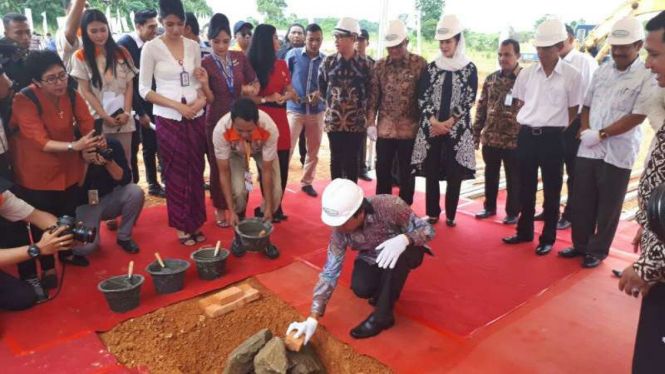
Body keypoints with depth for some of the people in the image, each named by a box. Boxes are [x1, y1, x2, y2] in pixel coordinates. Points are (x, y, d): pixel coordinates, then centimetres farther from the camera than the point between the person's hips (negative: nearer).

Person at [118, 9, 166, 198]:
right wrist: (139, 111, -16)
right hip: (131, 105, -5)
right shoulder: (124, 44, -15)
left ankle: (153, 184, 23)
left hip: (149, 104, 5)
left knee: (151, 146, 11)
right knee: (131, 148, 5)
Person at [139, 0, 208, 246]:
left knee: (196, 171, 8)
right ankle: (181, 226, 16)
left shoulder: (193, 46, 6)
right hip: (169, 119, -3)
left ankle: (196, 222, 20)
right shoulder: (151, 48, -5)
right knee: (176, 173, 4)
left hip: (196, 117, 4)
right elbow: (144, 90, -7)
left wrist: (202, 98, -9)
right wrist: (177, 106, -15)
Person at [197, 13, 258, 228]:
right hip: (217, 121, -3)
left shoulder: (240, 57, 0)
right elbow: (210, 99, -11)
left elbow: (255, 82, 9)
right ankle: (220, 208, 19)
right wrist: (204, 84, -30)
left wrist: (251, 89, -13)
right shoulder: (205, 63, -9)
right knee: (218, 165, 4)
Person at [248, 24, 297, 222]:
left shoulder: (282, 65, 11)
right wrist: (267, 99, -18)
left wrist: (285, 96, -6)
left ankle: (277, 207, 22)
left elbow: (292, 92, 15)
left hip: (280, 120, 6)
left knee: (282, 166, 6)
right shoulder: (252, 66, -7)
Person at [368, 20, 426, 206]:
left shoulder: (420, 64, -5)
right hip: (384, 129, 3)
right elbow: (373, 96, 5)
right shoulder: (379, 65, 4)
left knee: (407, 174, 9)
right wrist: (371, 123, -1)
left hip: (410, 130, -2)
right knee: (382, 172, 10)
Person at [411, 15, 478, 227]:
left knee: (454, 173, 2)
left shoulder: (469, 69, 2)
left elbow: (469, 101, -4)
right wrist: (435, 122, -11)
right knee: (431, 172, 4)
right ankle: (432, 213, 17)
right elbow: (422, 98, 2)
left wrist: (448, 123, -11)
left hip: (457, 128, -1)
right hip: (431, 127, 2)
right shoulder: (431, 67, 7)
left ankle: (450, 215, 14)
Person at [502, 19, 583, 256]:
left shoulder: (572, 76, -5)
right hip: (526, 135, 3)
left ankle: (548, 238, 19)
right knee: (526, 187, 13)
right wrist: (525, 125, 4)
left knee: (551, 190, 6)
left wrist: (555, 129, -4)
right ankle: (524, 231, 28)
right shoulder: (526, 73, 5)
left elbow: (573, 111, 1)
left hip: (552, 138, -3)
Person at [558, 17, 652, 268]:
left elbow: (637, 116, -12)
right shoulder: (603, 71, 9)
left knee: (607, 206, 7)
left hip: (618, 152, -4)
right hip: (588, 148, 5)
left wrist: (601, 134, -15)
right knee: (582, 202, 11)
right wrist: (585, 130, -4)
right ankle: (581, 244, 26)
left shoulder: (647, 76, -7)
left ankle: (598, 250, 21)